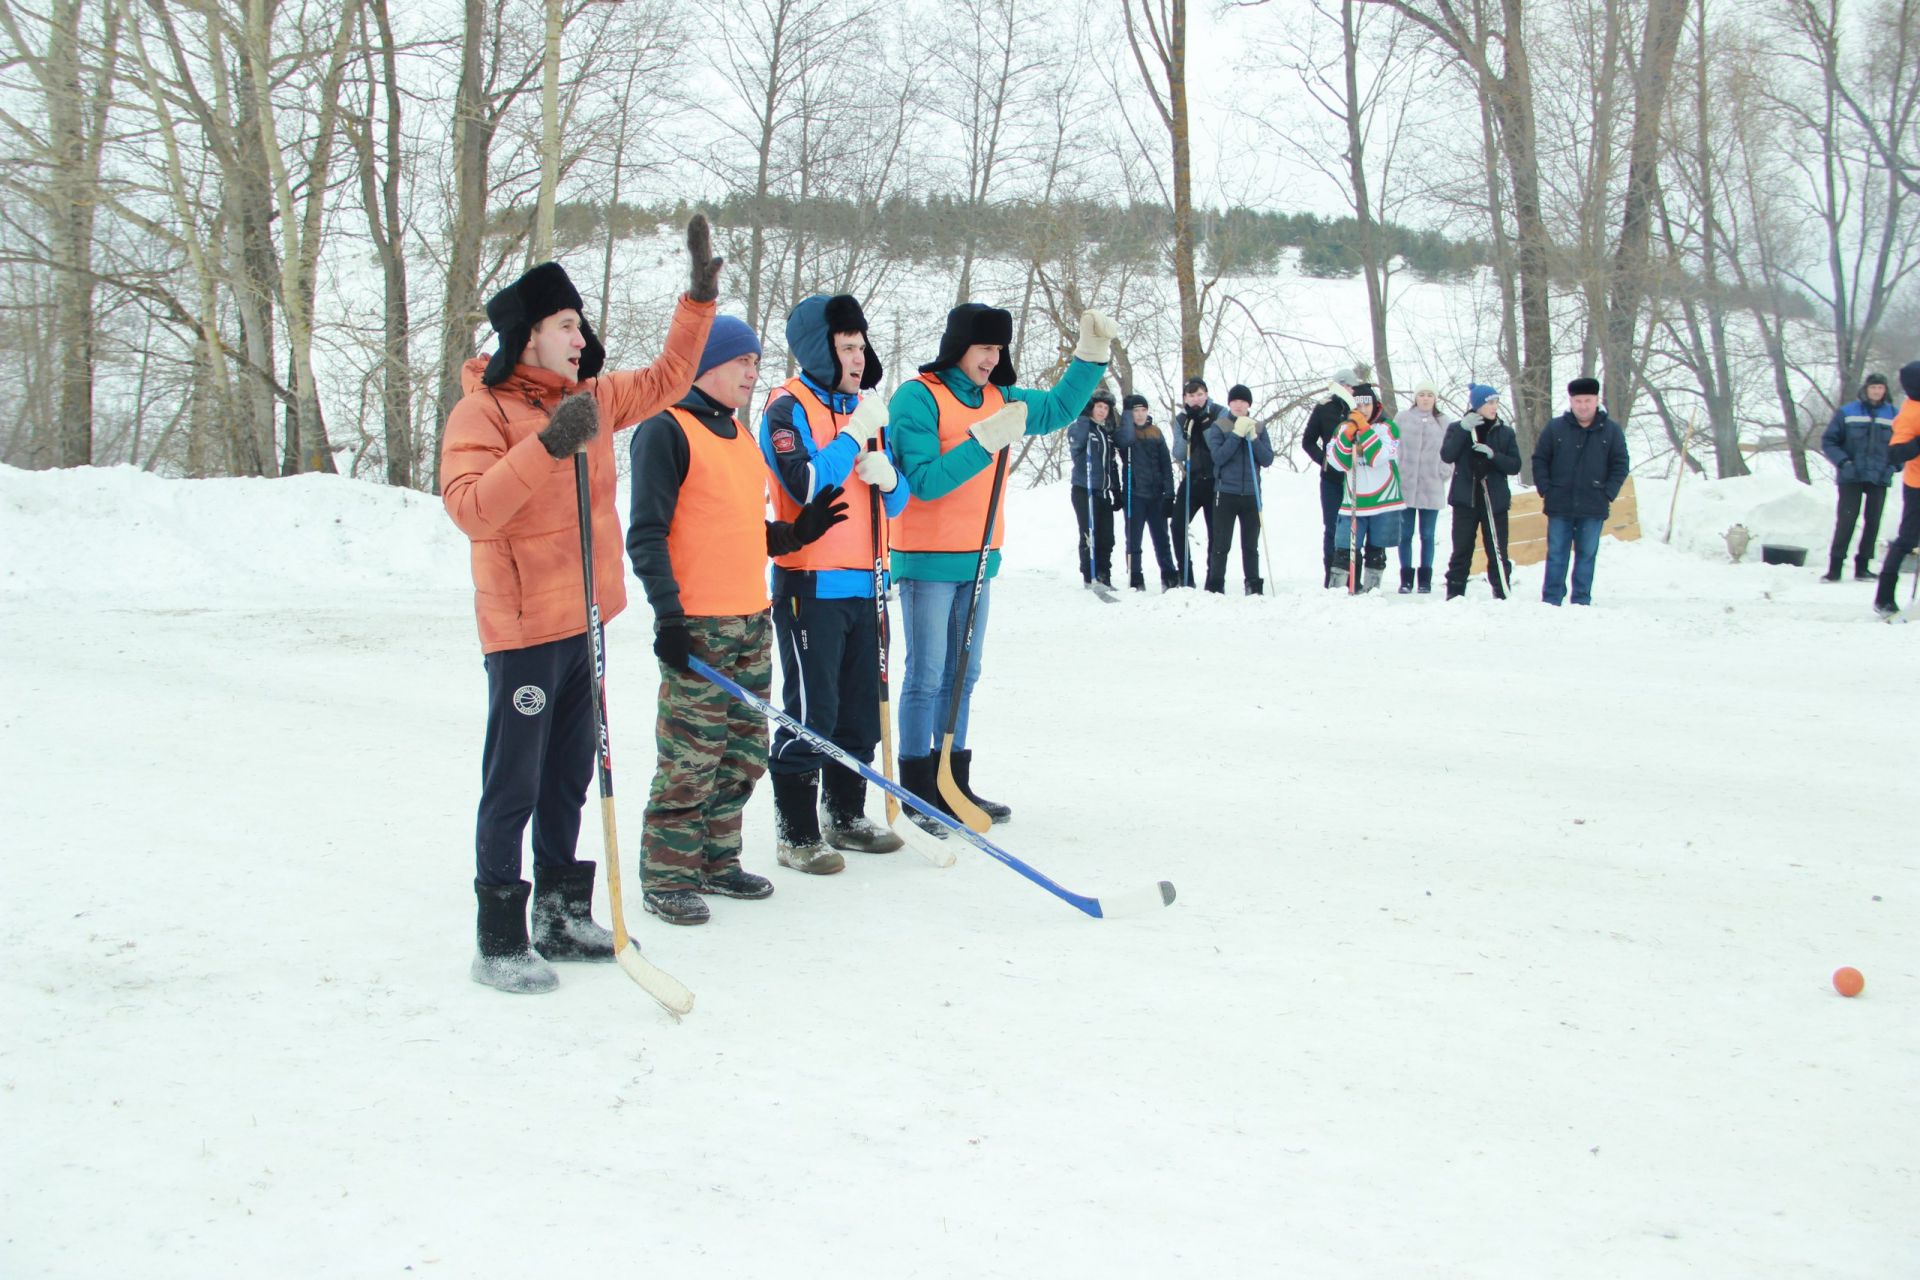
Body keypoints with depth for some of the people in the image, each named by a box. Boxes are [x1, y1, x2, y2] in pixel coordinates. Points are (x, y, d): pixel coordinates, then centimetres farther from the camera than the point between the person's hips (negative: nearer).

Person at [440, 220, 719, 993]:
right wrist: (547, 447, -32)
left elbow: (665, 379, 23)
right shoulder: (482, 412, -12)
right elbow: (470, 508, -25)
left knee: (569, 781, 15)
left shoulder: (591, 399, 10)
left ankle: (561, 917, 27)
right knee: (514, 785, -3)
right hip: (523, 627, -8)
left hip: (582, 621, 8)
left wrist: (701, 295, 16)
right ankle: (499, 941, 5)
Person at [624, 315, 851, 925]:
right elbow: (646, 535, -13)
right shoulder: (666, 430, -8)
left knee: (745, 751, 12)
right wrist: (668, 612, -19)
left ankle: (716, 860, 25)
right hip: (696, 625, -8)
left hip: (752, 621, 8)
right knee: (692, 757, -5)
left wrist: (797, 531, 7)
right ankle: (668, 876, 6)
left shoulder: (741, 434, 18)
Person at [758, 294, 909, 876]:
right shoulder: (789, 408, -7)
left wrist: (887, 477, -6)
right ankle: (795, 833, 4)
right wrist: (857, 434, -16)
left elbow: (897, 500, 17)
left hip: (862, 585, 8)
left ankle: (846, 816, 26)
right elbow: (808, 485, -22)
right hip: (810, 584, -7)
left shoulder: (861, 407, 16)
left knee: (861, 709, 13)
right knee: (810, 713, -5)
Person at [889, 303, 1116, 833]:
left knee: (962, 675, 13)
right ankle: (917, 793, 2)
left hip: (978, 559, 8)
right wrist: (985, 442, -25)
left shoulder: (997, 398, 10)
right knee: (927, 677, -4)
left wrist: (1091, 354, 9)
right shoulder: (917, 398, -11)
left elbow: (1058, 408, 21)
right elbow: (925, 481, -19)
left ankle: (954, 783, 22)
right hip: (928, 559, -7)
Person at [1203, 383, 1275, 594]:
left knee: (1250, 545, 7)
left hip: (1251, 495, 2)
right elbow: (1218, 457, -11)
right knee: (1221, 544, -2)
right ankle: (1215, 588, 3)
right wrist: (1237, 434, -16)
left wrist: (1252, 438, -11)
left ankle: (1254, 587, 12)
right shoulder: (1218, 427, 2)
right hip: (1225, 493, -2)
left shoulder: (1259, 428, 9)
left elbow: (1267, 460, 1)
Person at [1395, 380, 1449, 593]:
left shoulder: (1444, 423, 4)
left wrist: (1443, 474, 0)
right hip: (1405, 487, 0)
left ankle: (1425, 579, 14)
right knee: (1405, 534, 4)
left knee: (1427, 535, 6)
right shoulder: (1402, 419, 2)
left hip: (1432, 489, 0)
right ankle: (1406, 579, 12)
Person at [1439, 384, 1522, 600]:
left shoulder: (1505, 432, 7)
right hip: (1465, 500, -1)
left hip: (1495, 501, 1)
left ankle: (1502, 595, 5)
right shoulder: (1458, 428, 4)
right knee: (1461, 552, 3)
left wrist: (1493, 455, -16)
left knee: (1498, 553, 0)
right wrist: (1463, 429, -18)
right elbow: (1447, 456, -11)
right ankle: (1454, 595, 10)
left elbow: (1515, 466, 1)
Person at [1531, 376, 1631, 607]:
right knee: (1556, 555, 4)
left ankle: (1581, 602, 11)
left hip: (1593, 508, 0)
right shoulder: (1555, 428, 2)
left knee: (1586, 555, 5)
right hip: (1559, 505, 0)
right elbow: (1539, 460, 7)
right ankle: (1551, 601, 7)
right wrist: (1545, 490, -2)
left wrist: (1608, 494, -4)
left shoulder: (1611, 430, 3)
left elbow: (1620, 465, 5)